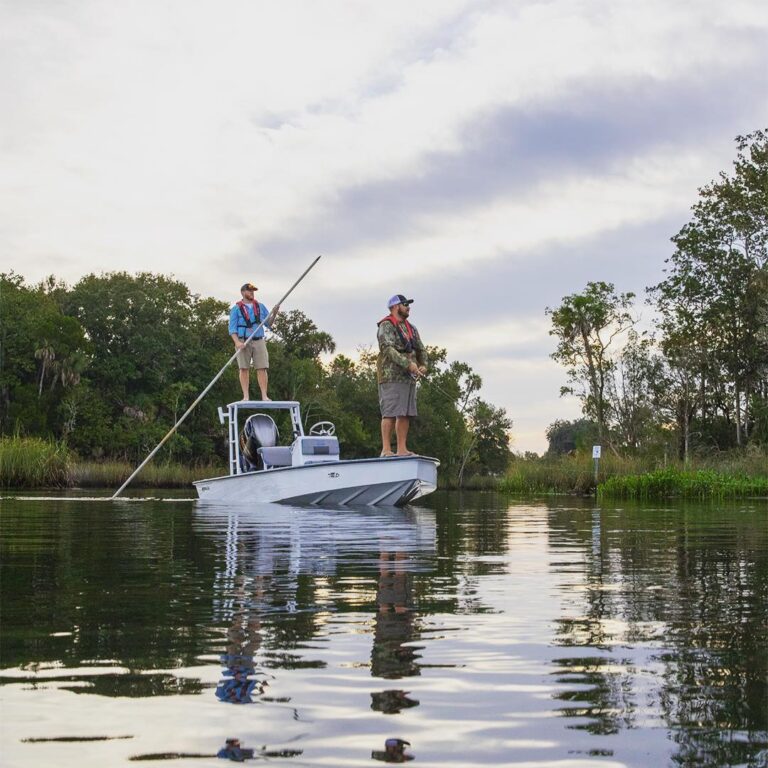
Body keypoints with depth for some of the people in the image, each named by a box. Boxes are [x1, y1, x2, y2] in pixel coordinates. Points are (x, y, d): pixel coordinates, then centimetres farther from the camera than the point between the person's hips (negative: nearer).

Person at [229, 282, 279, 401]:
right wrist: (237, 342, -17)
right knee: (244, 369, -4)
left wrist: (274, 314, -7)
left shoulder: (260, 307, 15)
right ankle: (246, 397, -4)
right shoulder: (236, 309, 5)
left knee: (262, 368, -6)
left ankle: (264, 396, -8)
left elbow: (268, 324, 12)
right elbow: (232, 328, -1)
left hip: (259, 341, 3)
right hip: (243, 343, -2)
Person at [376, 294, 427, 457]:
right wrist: (408, 364, -24)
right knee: (390, 413, -10)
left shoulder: (411, 328, 21)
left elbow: (421, 349, 20)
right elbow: (388, 349, -18)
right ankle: (386, 449, -9)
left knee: (406, 414, 6)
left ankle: (402, 449, 9)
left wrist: (423, 365, 0)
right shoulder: (386, 326, -6)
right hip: (392, 376, -8)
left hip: (409, 377, 8)